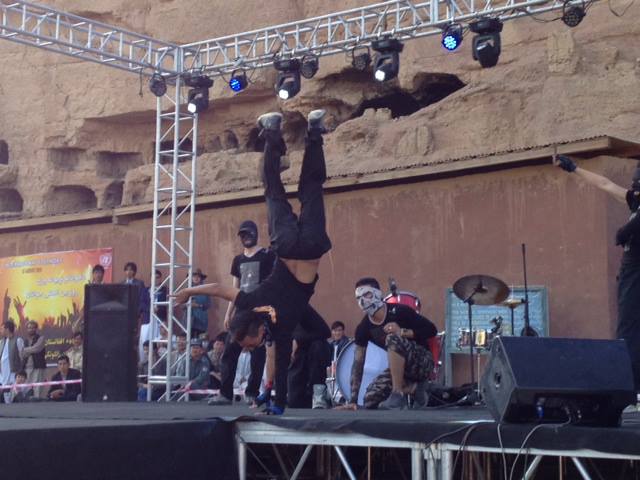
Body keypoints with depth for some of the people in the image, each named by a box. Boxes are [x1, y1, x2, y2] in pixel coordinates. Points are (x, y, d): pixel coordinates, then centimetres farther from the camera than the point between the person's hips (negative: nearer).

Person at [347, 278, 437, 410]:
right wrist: (353, 400, -10)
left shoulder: (399, 311, -19)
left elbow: (432, 330, -14)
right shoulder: (363, 327, -5)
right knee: (370, 399, -12)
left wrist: (402, 332, -28)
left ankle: (397, 395, -26)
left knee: (393, 339, -33)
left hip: (423, 362, -6)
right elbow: (358, 362, -5)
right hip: (399, 367, 6)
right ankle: (411, 388, 8)